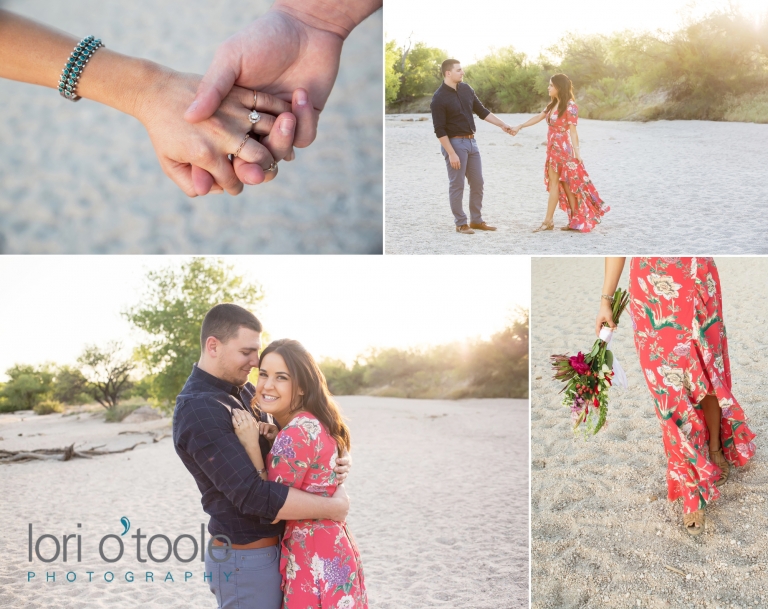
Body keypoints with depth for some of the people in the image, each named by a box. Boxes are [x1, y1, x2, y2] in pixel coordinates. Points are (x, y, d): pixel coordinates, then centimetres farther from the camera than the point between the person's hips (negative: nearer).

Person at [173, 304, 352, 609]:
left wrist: (333, 461, -6)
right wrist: (333, 506, -18)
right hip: (246, 562, -9)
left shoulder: (244, 391, 8)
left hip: (273, 549, 9)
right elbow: (253, 495, -28)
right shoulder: (200, 411, -21)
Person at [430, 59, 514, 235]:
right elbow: (439, 130, -16)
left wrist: (502, 124, 10)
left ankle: (476, 220, 19)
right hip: (454, 143, -7)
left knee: (477, 183, 9)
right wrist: (451, 154, -19)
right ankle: (461, 223, 8)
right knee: (457, 185, -1)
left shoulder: (466, 89, 6)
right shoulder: (439, 98, -14)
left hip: (471, 141, 7)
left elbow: (481, 111, 15)